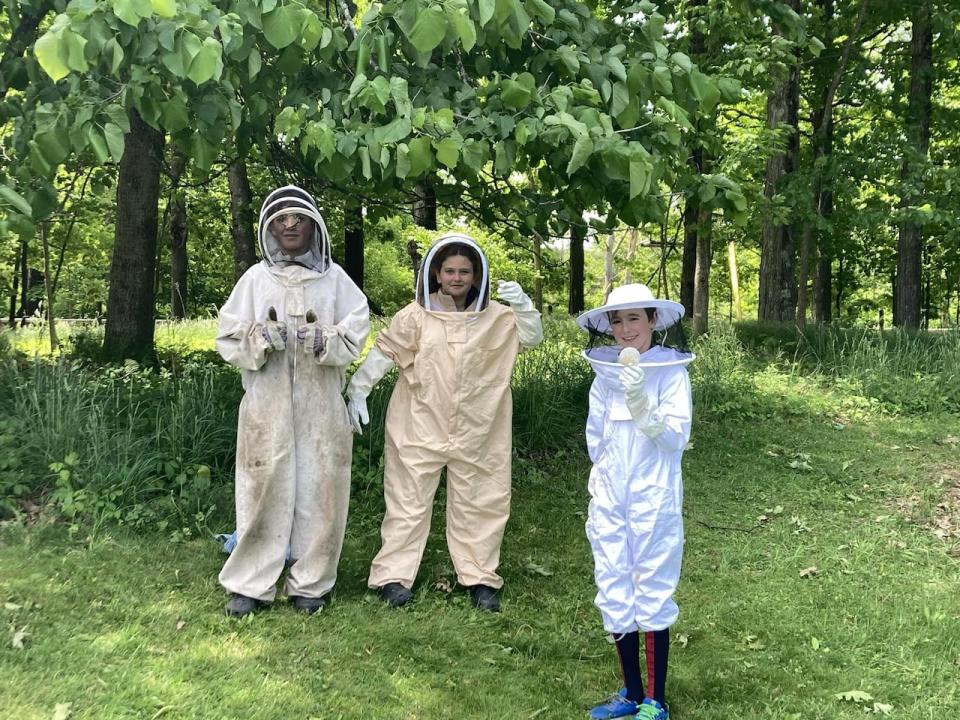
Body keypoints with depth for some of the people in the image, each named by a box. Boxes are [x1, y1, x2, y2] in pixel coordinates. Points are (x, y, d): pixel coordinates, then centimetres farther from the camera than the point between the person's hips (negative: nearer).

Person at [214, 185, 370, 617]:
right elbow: (228, 338, 4)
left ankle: (311, 583, 16)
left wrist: (323, 341, -17)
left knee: (319, 490, 3)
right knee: (264, 489, 1)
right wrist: (260, 339, -15)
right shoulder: (255, 278, 5)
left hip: (321, 406, 0)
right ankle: (252, 584, 12)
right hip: (268, 404, 0)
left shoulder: (334, 278, 5)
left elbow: (356, 334, 2)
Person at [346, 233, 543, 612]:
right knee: (409, 500, 4)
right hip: (421, 428, -2)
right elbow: (383, 353, 1)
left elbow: (531, 337, -2)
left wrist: (523, 305, -19)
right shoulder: (415, 315, -3)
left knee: (478, 503, 9)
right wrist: (357, 391, -2)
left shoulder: (494, 316, 2)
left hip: (476, 432, 2)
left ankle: (480, 578, 21)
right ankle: (393, 576, 12)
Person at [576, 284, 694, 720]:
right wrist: (608, 483, 15)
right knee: (614, 597, 10)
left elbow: (676, 437, -15)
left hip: (653, 500, -5)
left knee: (652, 596, 3)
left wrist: (641, 402, -27)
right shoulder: (604, 372, 5)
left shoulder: (671, 371, -7)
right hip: (609, 500, 5)